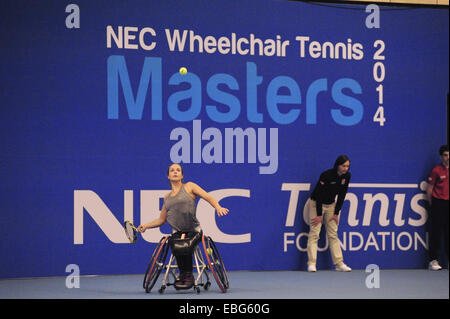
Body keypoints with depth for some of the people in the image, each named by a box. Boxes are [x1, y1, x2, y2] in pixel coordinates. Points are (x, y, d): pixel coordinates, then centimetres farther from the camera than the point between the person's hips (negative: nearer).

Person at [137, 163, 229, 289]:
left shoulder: (189, 187, 9)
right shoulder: (167, 197, 21)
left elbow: (208, 197, -1)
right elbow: (161, 220, 27)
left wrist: (218, 207, -20)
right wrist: (146, 225, 13)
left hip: (193, 230, -3)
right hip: (177, 232, 3)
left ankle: (187, 276, -22)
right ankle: (184, 275, -23)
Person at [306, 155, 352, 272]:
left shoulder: (346, 176, -8)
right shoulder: (326, 175, -26)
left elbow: (342, 195, -1)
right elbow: (319, 195, -22)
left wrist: (336, 213, -2)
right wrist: (319, 215, -19)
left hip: (331, 205, 5)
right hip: (316, 204, -5)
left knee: (333, 234, 5)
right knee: (314, 233, -10)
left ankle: (339, 263, 4)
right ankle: (311, 264, -12)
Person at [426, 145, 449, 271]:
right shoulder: (436, 170, -5)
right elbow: (429, 189, -1)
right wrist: (432, 205, 0)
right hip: (438, 204, -4)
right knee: (436, 232, -3)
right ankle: (433, 261, 1)